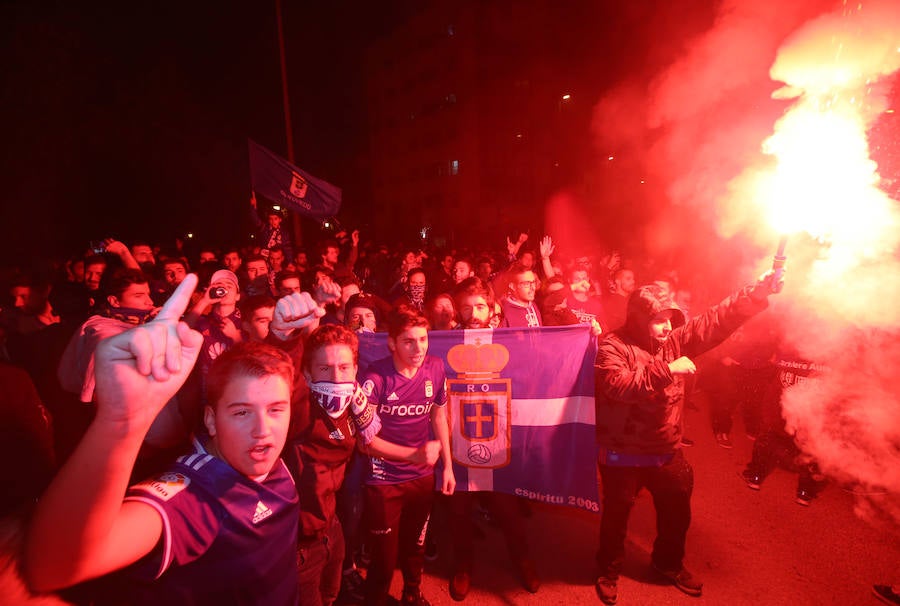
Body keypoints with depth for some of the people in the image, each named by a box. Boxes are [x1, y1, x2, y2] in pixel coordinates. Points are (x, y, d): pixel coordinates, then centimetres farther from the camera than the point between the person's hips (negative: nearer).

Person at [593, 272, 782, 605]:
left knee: (678, 512, 23)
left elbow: (716, 320, -4)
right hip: (623, 455, -5)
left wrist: (757, 292, -15)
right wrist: (666, 370, -33)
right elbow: (617, 386, -35)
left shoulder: (675, 339, 0)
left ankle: (668, 563, 51)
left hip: (667, 451, 6)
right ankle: (609, 570, 40)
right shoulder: (613, 346, -19)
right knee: (617, 515, 14)